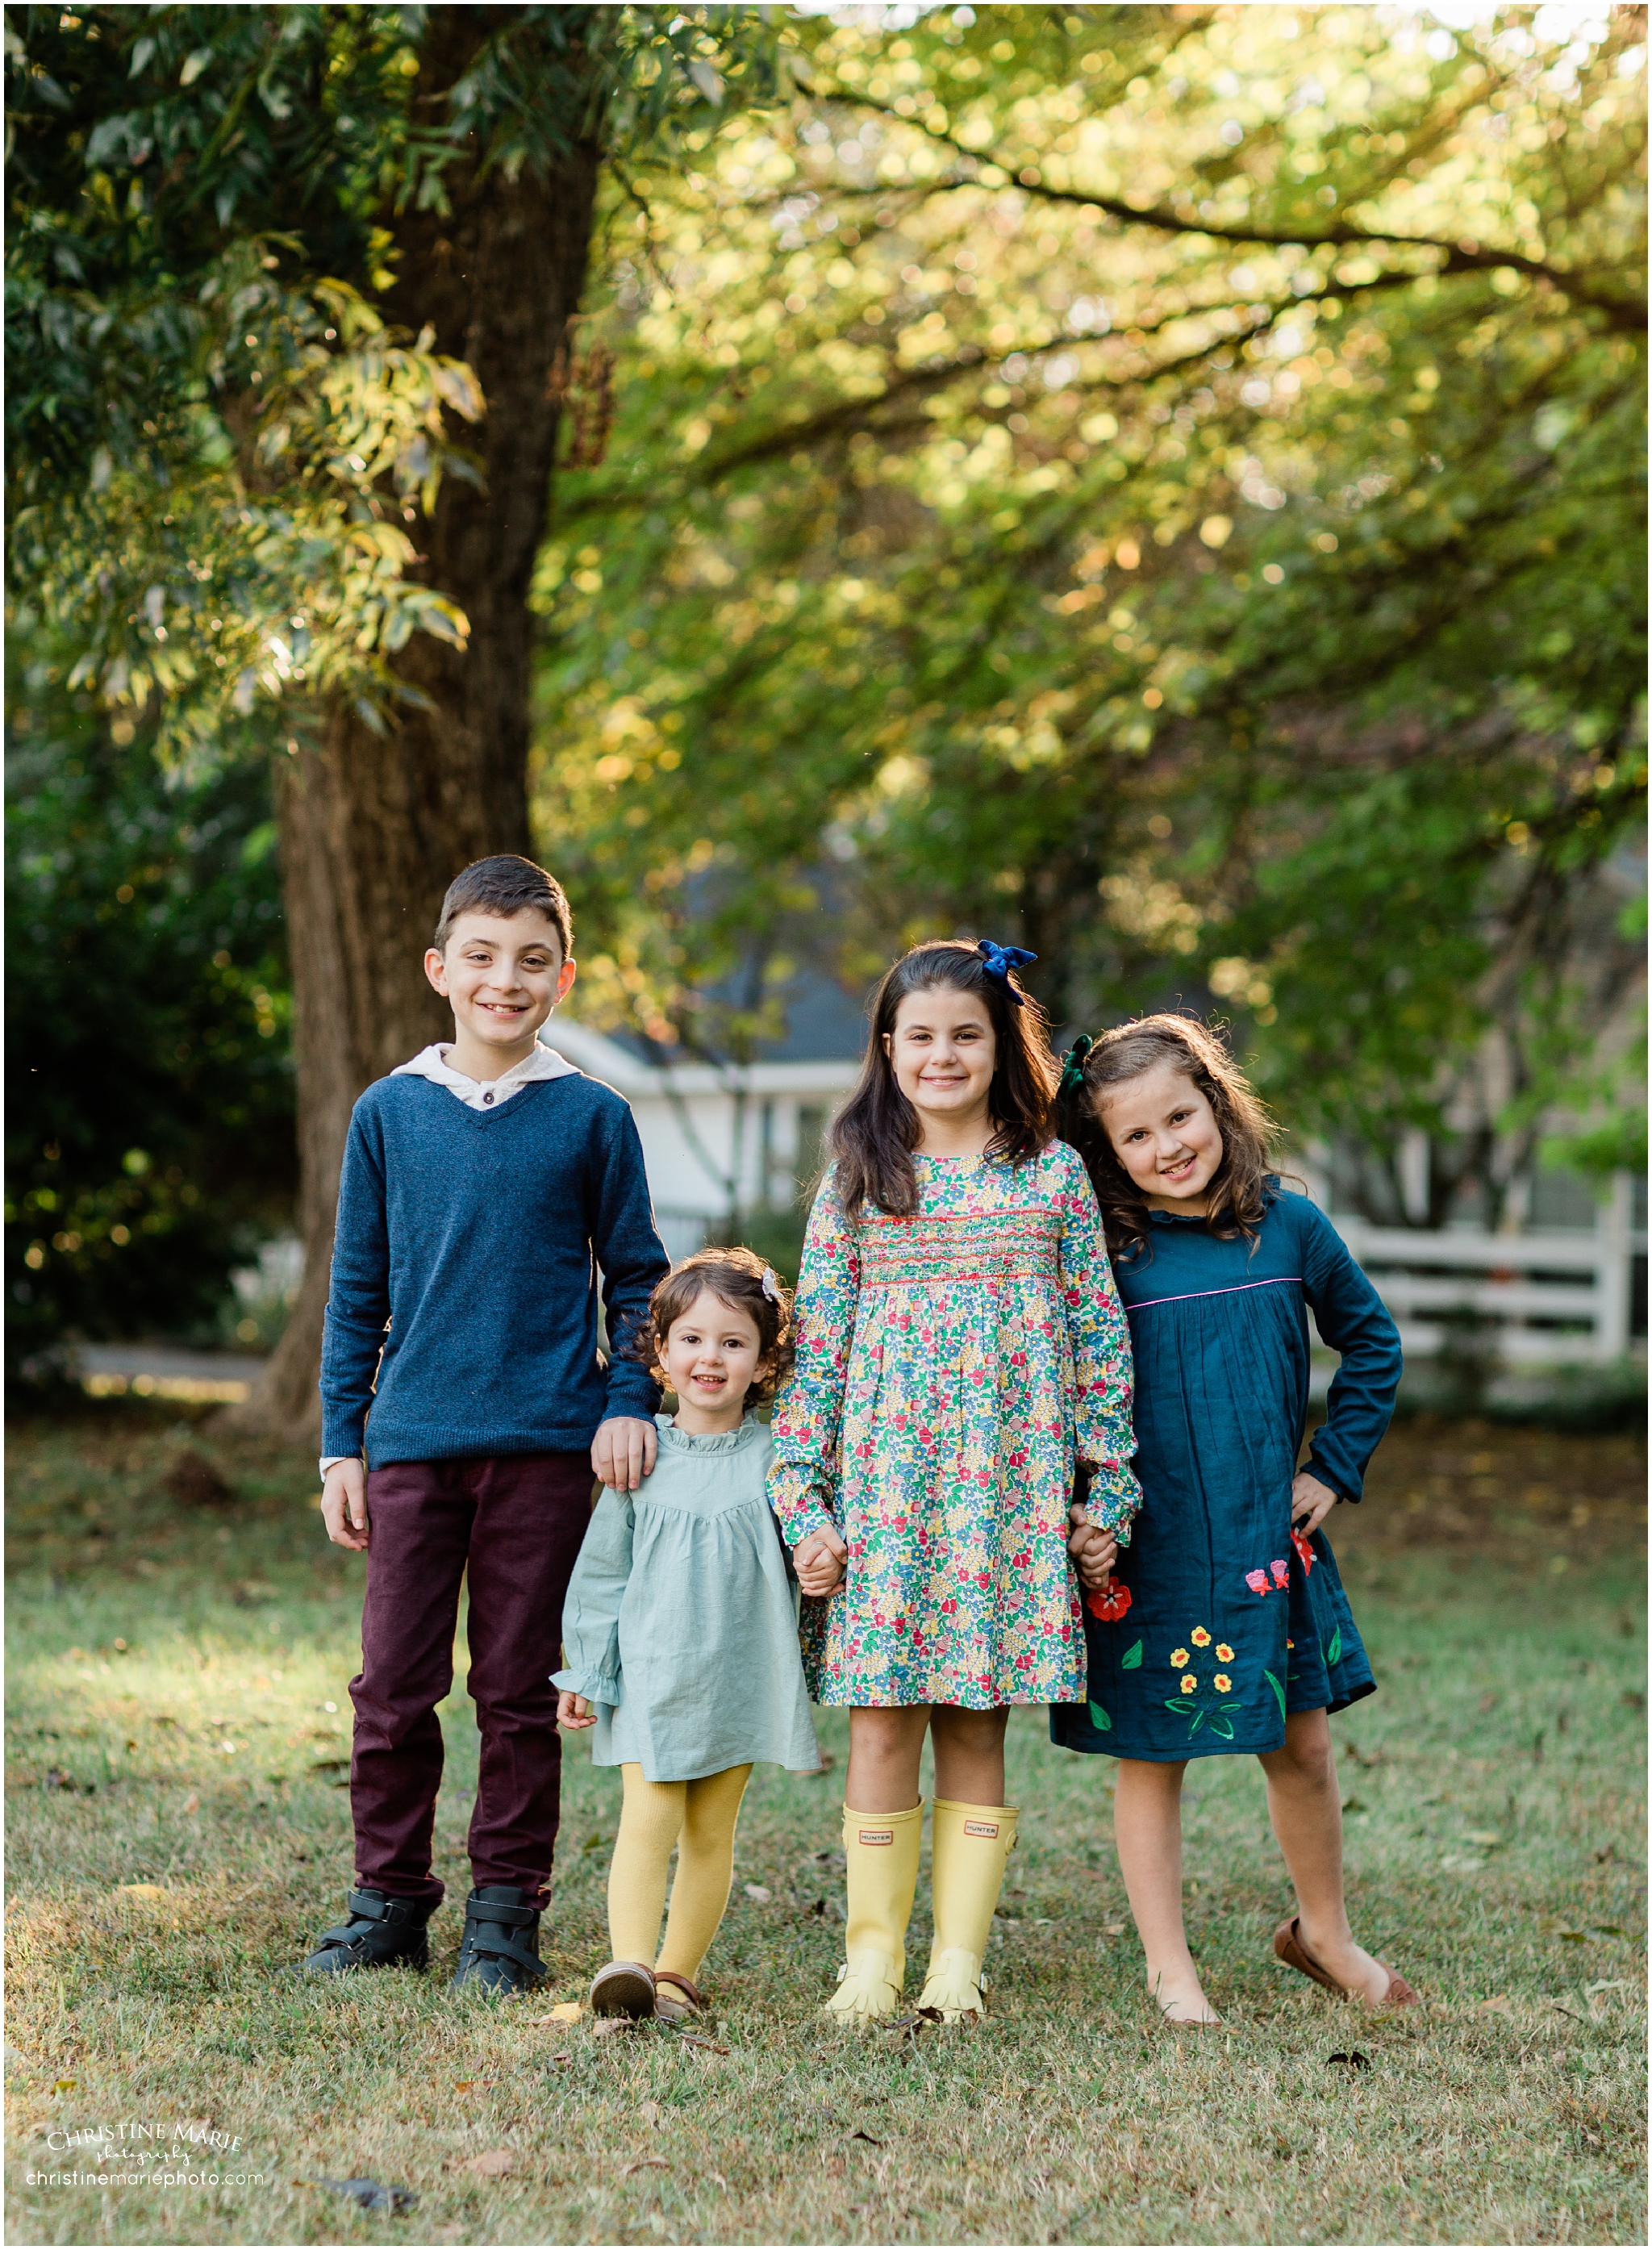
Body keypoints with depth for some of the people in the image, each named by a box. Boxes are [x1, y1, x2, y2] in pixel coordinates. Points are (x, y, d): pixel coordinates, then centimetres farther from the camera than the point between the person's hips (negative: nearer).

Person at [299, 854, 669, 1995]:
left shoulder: (592, 1119, 2)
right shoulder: (389, 1113, 6)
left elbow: (636, 1276, 9)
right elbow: (357, 1291, 10)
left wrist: (631, 1402, -4)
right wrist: (342, 1442, 7)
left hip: (546, 1446, -1)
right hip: (413, 1441, 1)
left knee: (520, 1689, 5)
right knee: (394, 1687, 3)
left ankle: (506, 1912, 15)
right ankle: (389, 1899, 16)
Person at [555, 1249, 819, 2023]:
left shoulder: (774, 1457, -1)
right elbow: (602, 1570, 6)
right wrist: (585, 1672, 6)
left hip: (739, 1676, 1)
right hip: (652, 1671, -1)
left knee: (711, 1833, 6)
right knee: (648, 1821, -11)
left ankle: (677, 1972, 15)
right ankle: (629, 1964, -18)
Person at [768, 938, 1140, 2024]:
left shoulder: (1053, 1173, 6)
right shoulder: (857, 1179, 6)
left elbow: (1101, 1335, 7)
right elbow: (816, 1342, 5)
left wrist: (1109, 1489, 4)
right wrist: (802, 1502, -1)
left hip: (1011, 1488, 0)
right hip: (881, 1482, 0)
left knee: (977, 1730, 3)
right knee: (882, 1727, 0)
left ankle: (959, 1958, 9)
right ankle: (873, 1954, 8)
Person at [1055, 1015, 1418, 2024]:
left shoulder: (1289, 1227, -1)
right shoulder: (1106, 1252, -10)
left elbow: (1372, 1344, 13)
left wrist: (1335, 1469, 8)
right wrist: (1078, 1521, -14)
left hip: (1271, 1545, 3)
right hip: (1147, 1558, -3)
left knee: (1302, 1748, 13)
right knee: (1152, 1757, 7)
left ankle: (1325, 1932, 35)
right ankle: (1171, 1968, 21)